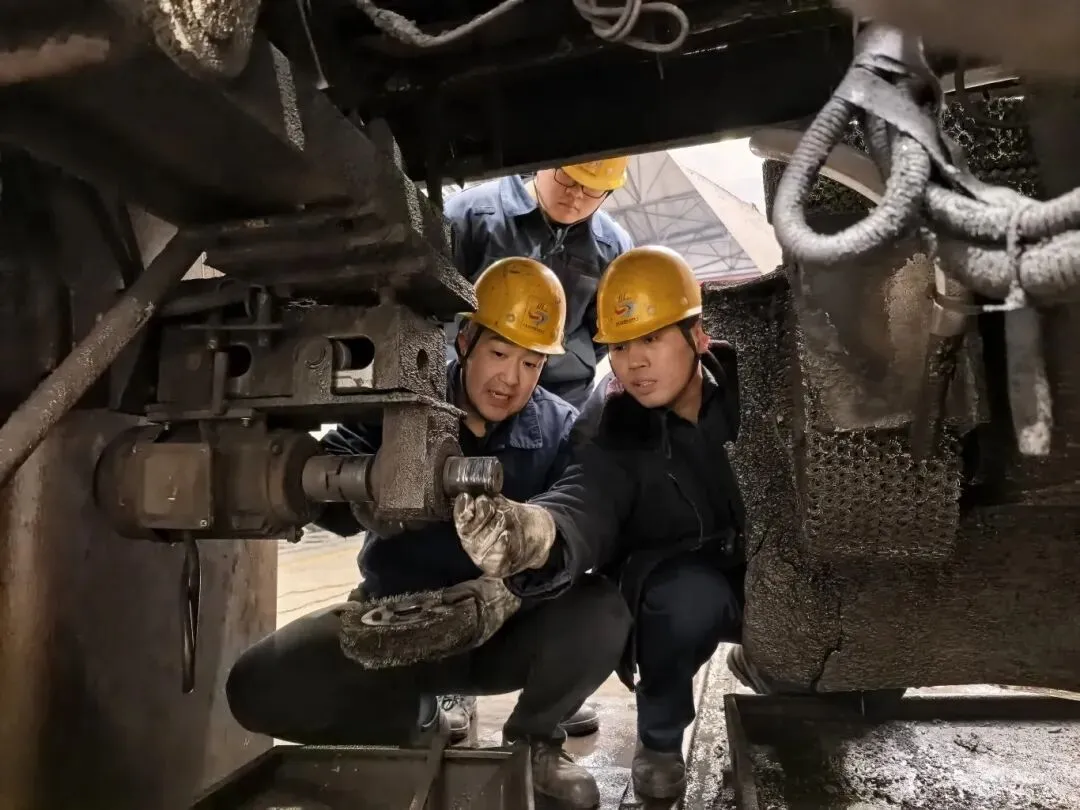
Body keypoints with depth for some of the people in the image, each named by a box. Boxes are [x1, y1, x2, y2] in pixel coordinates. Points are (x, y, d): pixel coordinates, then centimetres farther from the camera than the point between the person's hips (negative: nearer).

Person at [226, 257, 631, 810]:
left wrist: (513, 581, -41)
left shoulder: (561, 430, -7)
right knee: (257, 689, -19)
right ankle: (419, 720, 8)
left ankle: (534, 740, 3)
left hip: (503, 628, 0)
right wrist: (367, 501, -41)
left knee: (603, 614, -29)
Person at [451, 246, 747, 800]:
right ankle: (659, 738, -3)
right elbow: (587, 501, -38)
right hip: (682, 582, -3)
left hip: (775, 568, 3)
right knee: (688, 598, -34)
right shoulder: (611, 427, -18)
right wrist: (534, 529, -61)